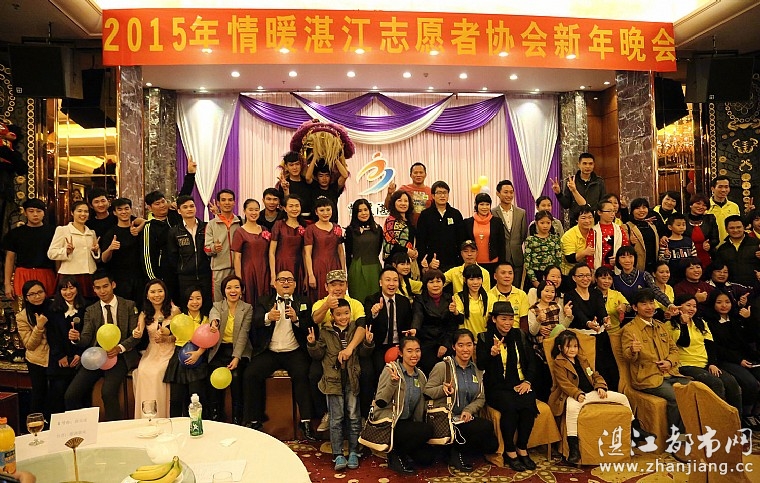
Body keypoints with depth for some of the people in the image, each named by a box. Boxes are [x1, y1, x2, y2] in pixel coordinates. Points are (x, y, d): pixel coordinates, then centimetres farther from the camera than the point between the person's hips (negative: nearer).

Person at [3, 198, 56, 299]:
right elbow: (10, 259, 11)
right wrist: (7, 283, 6)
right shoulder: (15, 233, 9)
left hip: (46, 275, -1)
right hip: (23, 276, 1)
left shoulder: (52, 231, 5)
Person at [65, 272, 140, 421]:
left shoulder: (129, 306, 3)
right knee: (71, 395, -12)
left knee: (108, 392, -27)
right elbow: (86, 339, 6)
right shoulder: (90, 311, 13)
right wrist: (76, 338, -18)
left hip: (119, 356, -4)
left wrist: (120, 348, -18)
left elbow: (136, 334, -1)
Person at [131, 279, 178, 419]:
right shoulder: (144, 314, 8)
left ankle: (161, 416, -14)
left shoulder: (174, 311, -2)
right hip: (151, 352, 3)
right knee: (142, 371, -24)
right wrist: (137, 333, -31)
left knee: (156, 373, -27)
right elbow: (139, 333, -8)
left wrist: (168, 335, -19)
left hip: (169, 351, -3)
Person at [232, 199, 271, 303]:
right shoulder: (240, 232, -4)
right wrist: (239, 280, -12)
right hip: (248, 272, -4)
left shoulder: (264, 230, 10)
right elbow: (237, 258, -6)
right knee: (249, 303, -3)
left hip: (264, 272, 4)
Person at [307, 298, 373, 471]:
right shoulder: (325, 333, 4)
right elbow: (318, 355, 5)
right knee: (336, 419, 5)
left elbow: (362, 353, 3)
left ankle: (353, 452, 21)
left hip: (352, 380, 1)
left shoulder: (356, 331, 5)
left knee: (354, 417, 8)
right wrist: (312, 344, -13)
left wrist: (368, 343, -14)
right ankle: (338, 455, 13)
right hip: (334, 380, 0)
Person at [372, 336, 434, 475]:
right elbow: (380, 402, -19)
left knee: (427, 457, -8)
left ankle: (400, 450, 17)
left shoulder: (420, 375, 7)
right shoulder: (392, 370, -12)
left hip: (408, 423, 7)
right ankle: (396, 454, -4)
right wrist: (393, 381, -32)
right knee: (427, 430, -24)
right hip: (388, 423, -6)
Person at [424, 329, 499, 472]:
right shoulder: (442, 366, -7)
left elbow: (481, 398, 9)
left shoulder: (477, 370, 10)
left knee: (492, 445, -15)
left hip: (467, 418, 6)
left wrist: (468, 410, -10)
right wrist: (443, 389, -27)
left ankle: (458, 448, 8)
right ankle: (455, 452, -3)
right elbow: (427, 391, -8)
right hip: (445, 418, -6)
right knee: (487, 427, -25)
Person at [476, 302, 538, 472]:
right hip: (497, 387, -3)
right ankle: (510, 452, -12)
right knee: (510, 407, -31)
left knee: (528, 405, -27)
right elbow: (480, 365, -8)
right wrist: (492, 353, -28)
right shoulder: (484, 338, 1)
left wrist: (527, 381, -4)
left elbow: (531, 362, 12)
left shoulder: (519, 335, 11)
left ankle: (522, 449, -7)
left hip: (520, 385, 3)